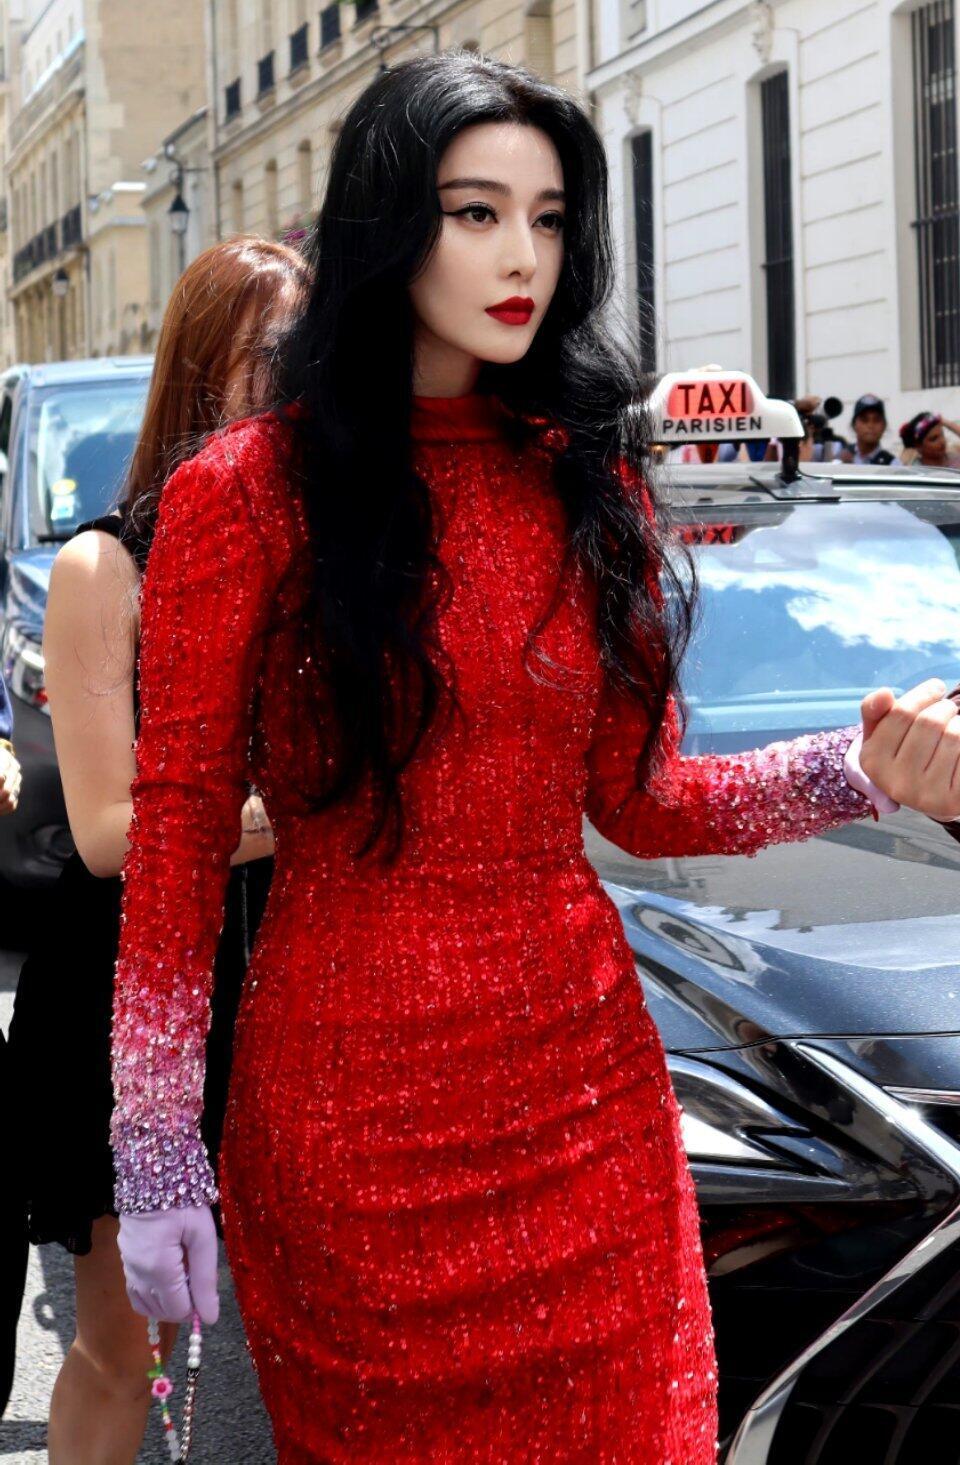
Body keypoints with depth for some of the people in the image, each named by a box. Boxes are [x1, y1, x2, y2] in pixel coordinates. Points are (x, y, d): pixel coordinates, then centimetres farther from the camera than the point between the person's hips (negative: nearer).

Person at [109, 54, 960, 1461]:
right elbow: (177, 828, -6)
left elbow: (639, 796, 9)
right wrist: (154, 1145, -9)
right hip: (345, 1112, -3)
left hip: (586, 1090, 4)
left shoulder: (589, 482, 7)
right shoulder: (249, 495, -6)